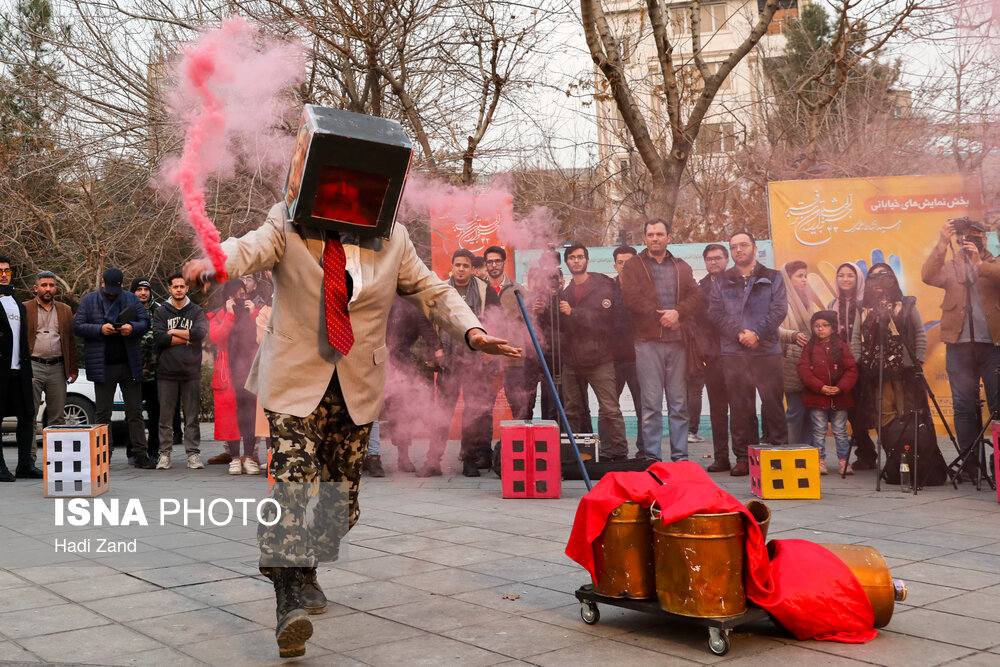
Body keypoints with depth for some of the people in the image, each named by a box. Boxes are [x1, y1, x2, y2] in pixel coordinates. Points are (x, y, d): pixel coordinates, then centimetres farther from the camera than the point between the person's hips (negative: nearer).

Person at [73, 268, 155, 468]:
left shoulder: (132, 299, 10)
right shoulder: (89, 300, 6)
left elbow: (145, 322, 8)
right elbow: (77, 326, 0)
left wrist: (132, 327, -14)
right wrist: (100, 329, -16)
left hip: (130, 365, 1)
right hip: (103, 367, -1)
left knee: (135, 411, 2)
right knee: (103, 413, 4)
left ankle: (140, 454, 4)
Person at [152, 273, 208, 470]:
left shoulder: (197, 311, 9)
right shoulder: (161, 312, 9)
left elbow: (201, 332, -9)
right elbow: (159, 337, -7)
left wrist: (174, 332, -5)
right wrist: (187, 338, -7)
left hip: (191, 371, 0)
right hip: (167, 371, 0)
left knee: (192, 415, 2)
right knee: (165, 415, 2)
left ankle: (193, 454, 7)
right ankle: (164, 453, 10)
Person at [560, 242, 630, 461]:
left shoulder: (603, 287, -1)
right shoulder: (565, 292, 17)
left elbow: (604, 319, -14)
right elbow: (560, 326, 14)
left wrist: (573, 313, -19)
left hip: (599, 359, -5)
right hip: (572, 360, 6)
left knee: (610, 409, -10)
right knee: (572, 411, 8)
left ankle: (618, 453, -6)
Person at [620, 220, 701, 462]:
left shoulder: (682, 267, 18)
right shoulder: (633, 266, 9)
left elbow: (695, 296, 6)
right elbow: (631, 297, -6)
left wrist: (677, 312, -13)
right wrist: (659, 315, -11)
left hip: (678, 341, 3)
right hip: (648, 340, -3)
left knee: (679, 402, 4)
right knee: (651, 402, -3)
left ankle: (680, 455, 10)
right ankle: (651, 456, 1)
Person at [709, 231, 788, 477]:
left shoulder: (772, 278, 10)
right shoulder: (722, 282, 14)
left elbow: (779, 310, -1)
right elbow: (715, 313, 3)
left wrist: (757, 333, -13)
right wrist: (739, 333, -12)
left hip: (767, 349, -1)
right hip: (733, 352, 2)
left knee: (772, 403, -3)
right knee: (739, 406, 2)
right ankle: (743, 458, 8)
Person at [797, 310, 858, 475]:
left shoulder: (841, 346, 1)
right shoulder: (810, 347, 2)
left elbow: (851, 369, -2)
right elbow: (802, 368, -6)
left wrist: (841, 387, -15)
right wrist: (820, 387, -15)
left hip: (839, 397, 0)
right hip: (816, 396, 0)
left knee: (840, 431, 8)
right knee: (819, 431, 5)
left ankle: (844, 461, 16)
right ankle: (820, 461, 13)